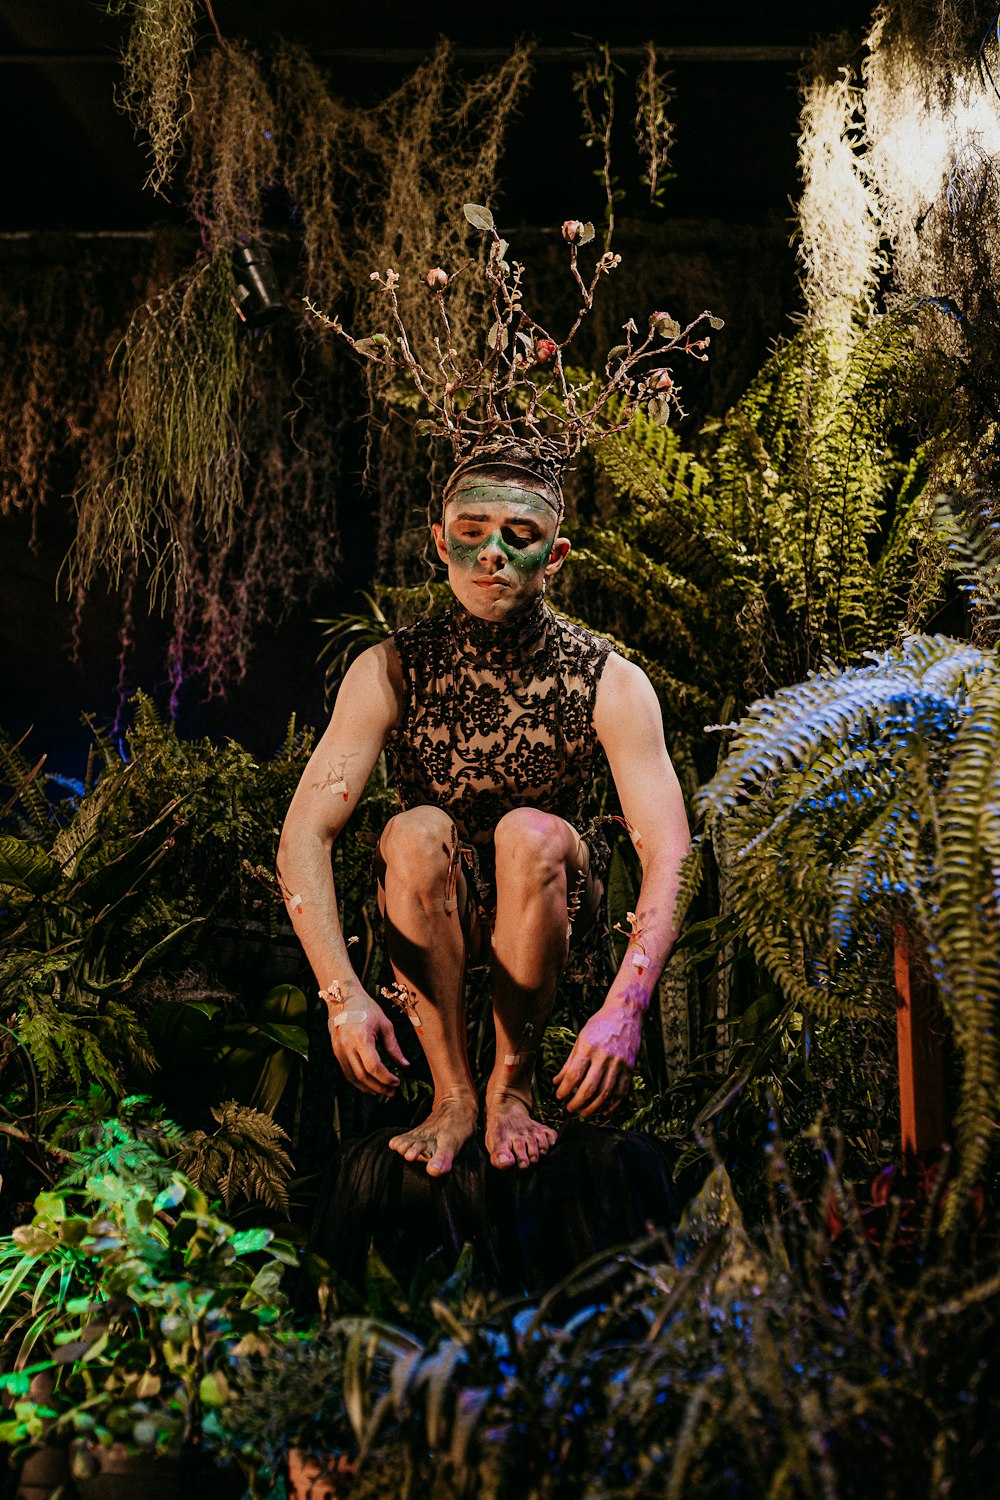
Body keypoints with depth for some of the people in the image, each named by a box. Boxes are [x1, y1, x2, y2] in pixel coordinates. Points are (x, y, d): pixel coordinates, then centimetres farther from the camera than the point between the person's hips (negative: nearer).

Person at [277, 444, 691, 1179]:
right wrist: (343, 992, -36)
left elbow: (668, 855, -26)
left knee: (532, 833, -32)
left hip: (551, 900, 0)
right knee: (416, 832, -31)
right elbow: (305, 834, -22)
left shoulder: (609, 683, -17)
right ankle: (453, 1094, -18)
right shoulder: (391, 670, -16)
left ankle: (513, 1083, -15)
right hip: (432, 914, 1)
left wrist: (624, 1008, -41)